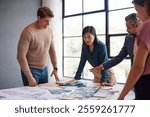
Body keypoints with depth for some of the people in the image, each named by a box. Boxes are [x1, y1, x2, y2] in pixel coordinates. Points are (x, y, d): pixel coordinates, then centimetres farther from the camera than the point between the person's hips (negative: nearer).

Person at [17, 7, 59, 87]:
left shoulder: (49, 30, 2)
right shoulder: (28, 32, -19)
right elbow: (21, 56, -20)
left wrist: (55, 68, 10)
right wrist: (29, 77, -20)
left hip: (44, 69, 6)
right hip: (31, 70, -6)